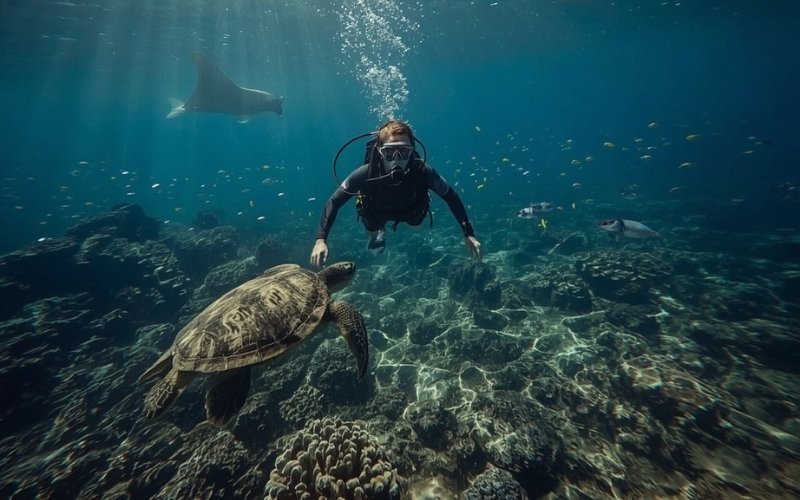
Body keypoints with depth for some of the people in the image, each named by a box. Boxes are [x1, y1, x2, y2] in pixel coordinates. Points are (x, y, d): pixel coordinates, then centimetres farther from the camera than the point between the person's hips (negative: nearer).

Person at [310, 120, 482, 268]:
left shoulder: (423, 171, -40)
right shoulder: (365, 174, -42)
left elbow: (451, 197, -25)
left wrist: (469, 234, -29)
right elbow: (334, 202, -31)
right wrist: (320, 240, -41)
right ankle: (378, 234, 55)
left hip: (410, 212, 1)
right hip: (376, 212, -1)